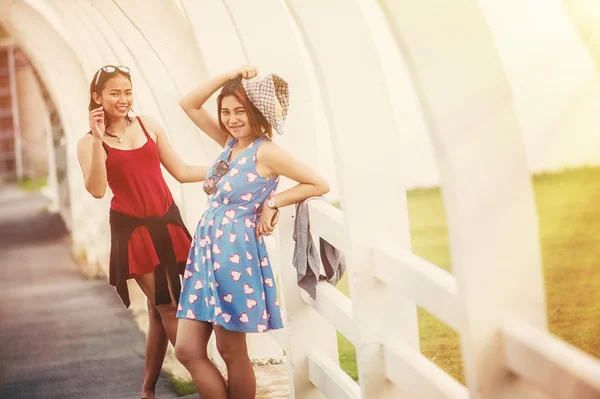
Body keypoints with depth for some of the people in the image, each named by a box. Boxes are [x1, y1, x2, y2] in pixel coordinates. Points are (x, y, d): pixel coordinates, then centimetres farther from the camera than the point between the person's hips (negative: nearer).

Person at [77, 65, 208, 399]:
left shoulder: (148, 125, 5)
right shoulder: (90, 143, -3)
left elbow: (182, 172, 10)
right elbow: (97, 191, -18)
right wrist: (99, 140, -22)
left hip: (167, 224, 4)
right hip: (132, 230, -4)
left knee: (160, 310, 9)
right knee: (168, 309, -5)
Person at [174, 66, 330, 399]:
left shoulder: (266, 151, -11)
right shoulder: (230, 142, 11)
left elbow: (319, 184, -12)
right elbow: (189, 105, 13)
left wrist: (272, 203, -10)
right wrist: (228, 76, 3)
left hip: (236, 254, -8)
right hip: (206, 250, 8)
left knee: (231, 352, 2)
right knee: (187, 350, 4)